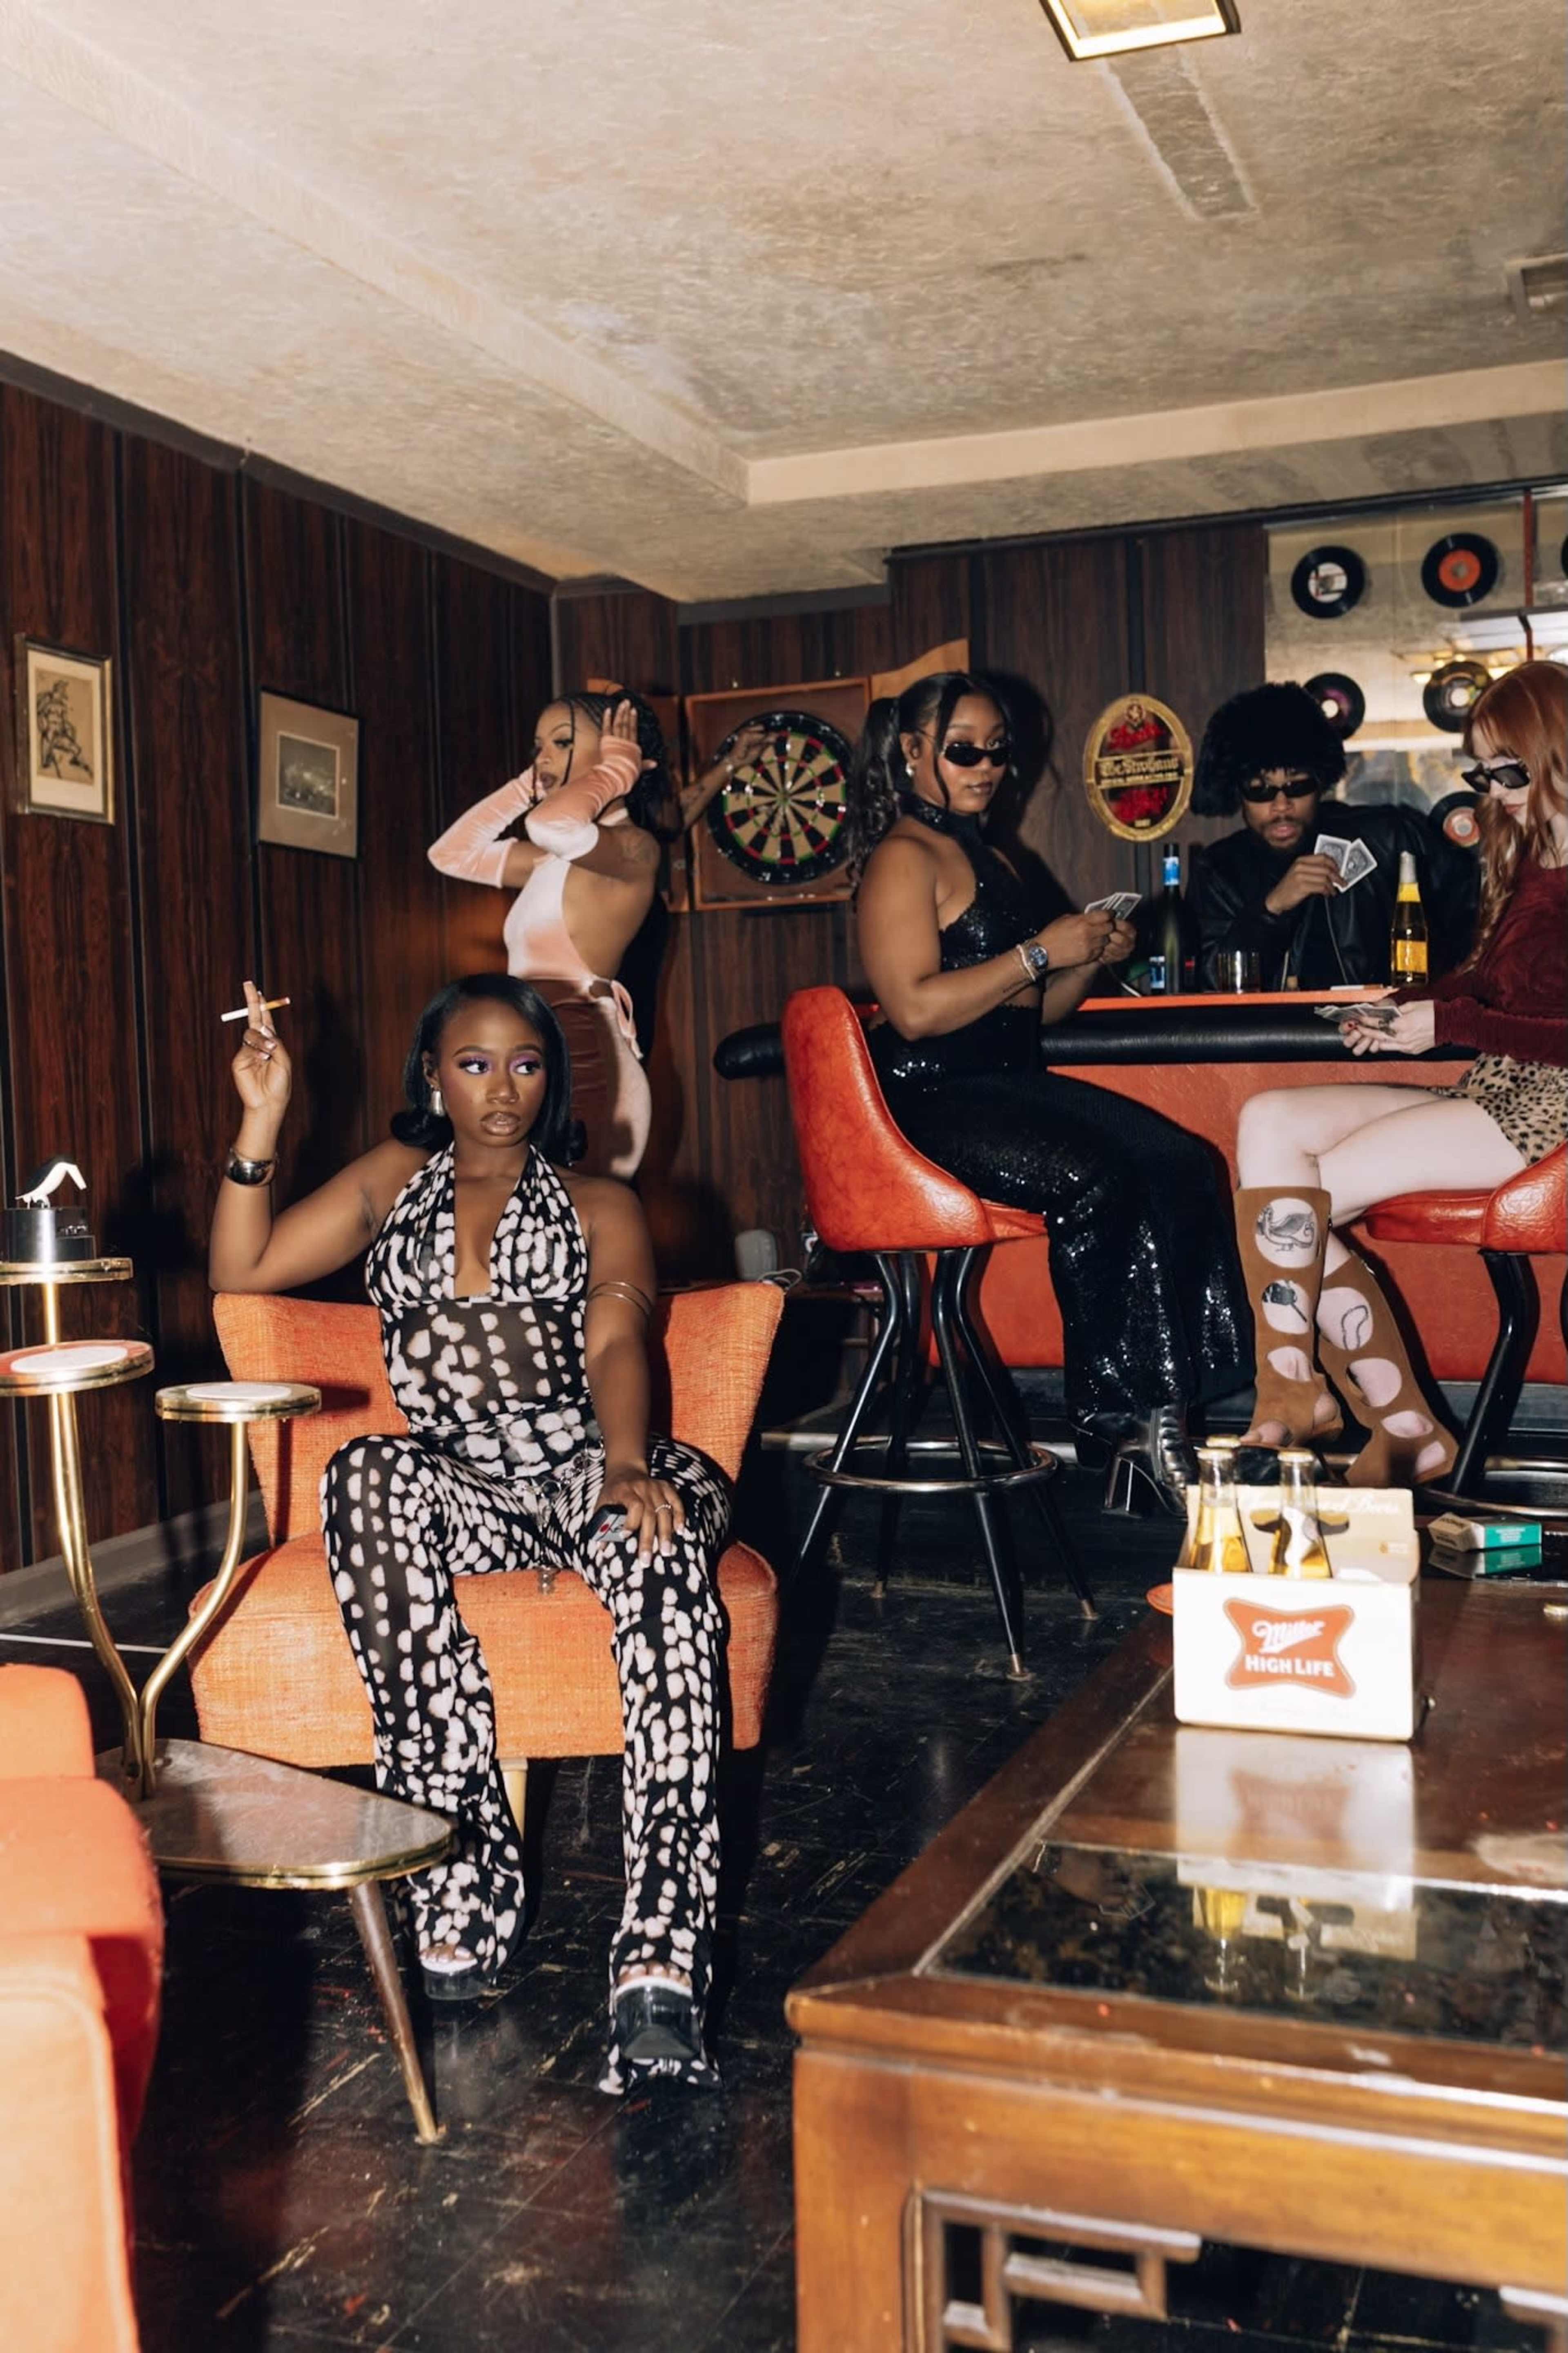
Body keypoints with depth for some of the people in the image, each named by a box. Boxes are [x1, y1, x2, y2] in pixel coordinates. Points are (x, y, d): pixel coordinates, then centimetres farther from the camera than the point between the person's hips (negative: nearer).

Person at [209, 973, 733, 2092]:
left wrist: (625, 1466, -22)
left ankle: (661, 1957, -46)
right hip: (457, 1490, 2)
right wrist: (263, 1119, 6)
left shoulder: (598, 1203, 19)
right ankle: (465, 1884, -33)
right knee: (365, 1476, -34)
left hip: (598, 1475, -1)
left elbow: (617, 1342, -1)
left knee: (664, 1532, -37)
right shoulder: (394, 1183, 26)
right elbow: (242, 1271, 16)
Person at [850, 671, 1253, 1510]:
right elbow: (916, 1010, -19)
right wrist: (1041, 952, -15)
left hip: (1014, 1086, 9)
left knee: (1180, 1165, -13)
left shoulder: (987, 858, 22)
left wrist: (1090, 960, 6)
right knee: (1093, 1177, -31)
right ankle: (1120, 1418, -16)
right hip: (931, 1101, -8)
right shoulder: (904, 859, -6)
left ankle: (1171, 1405, -14)